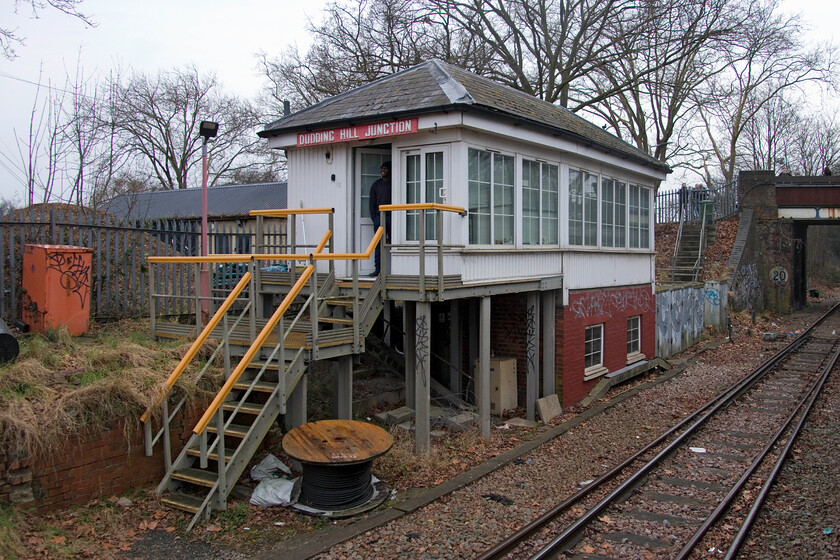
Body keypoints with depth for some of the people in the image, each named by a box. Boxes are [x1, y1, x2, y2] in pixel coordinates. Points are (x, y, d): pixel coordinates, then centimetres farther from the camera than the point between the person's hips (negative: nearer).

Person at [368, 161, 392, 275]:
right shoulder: (376, 184, 14)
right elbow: (372, 202, 13)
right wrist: (374, 218, 3)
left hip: (391, 217, -2)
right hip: (379, 217, 3)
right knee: (378, 244, 0)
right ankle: (378, 269, 2)